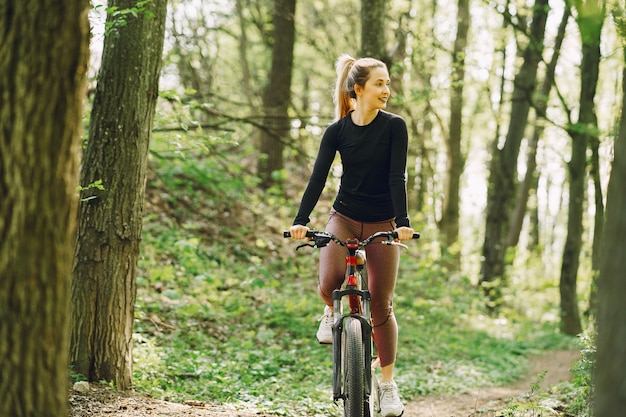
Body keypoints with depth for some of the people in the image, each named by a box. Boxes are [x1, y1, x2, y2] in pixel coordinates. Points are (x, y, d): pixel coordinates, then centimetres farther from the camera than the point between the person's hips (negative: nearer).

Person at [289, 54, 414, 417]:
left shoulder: (394, 127, -8)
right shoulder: (337, 131, -4)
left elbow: (397, 176, -15)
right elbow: (319, 176, -10)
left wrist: (403, 221, -28)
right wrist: (301, 220, -23)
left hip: (383, 224, -1)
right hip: (344, 219, 1)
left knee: (381, 305, -1)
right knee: (329, 284, -27)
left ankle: (388, 385, 13)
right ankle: (333, 312, 11)